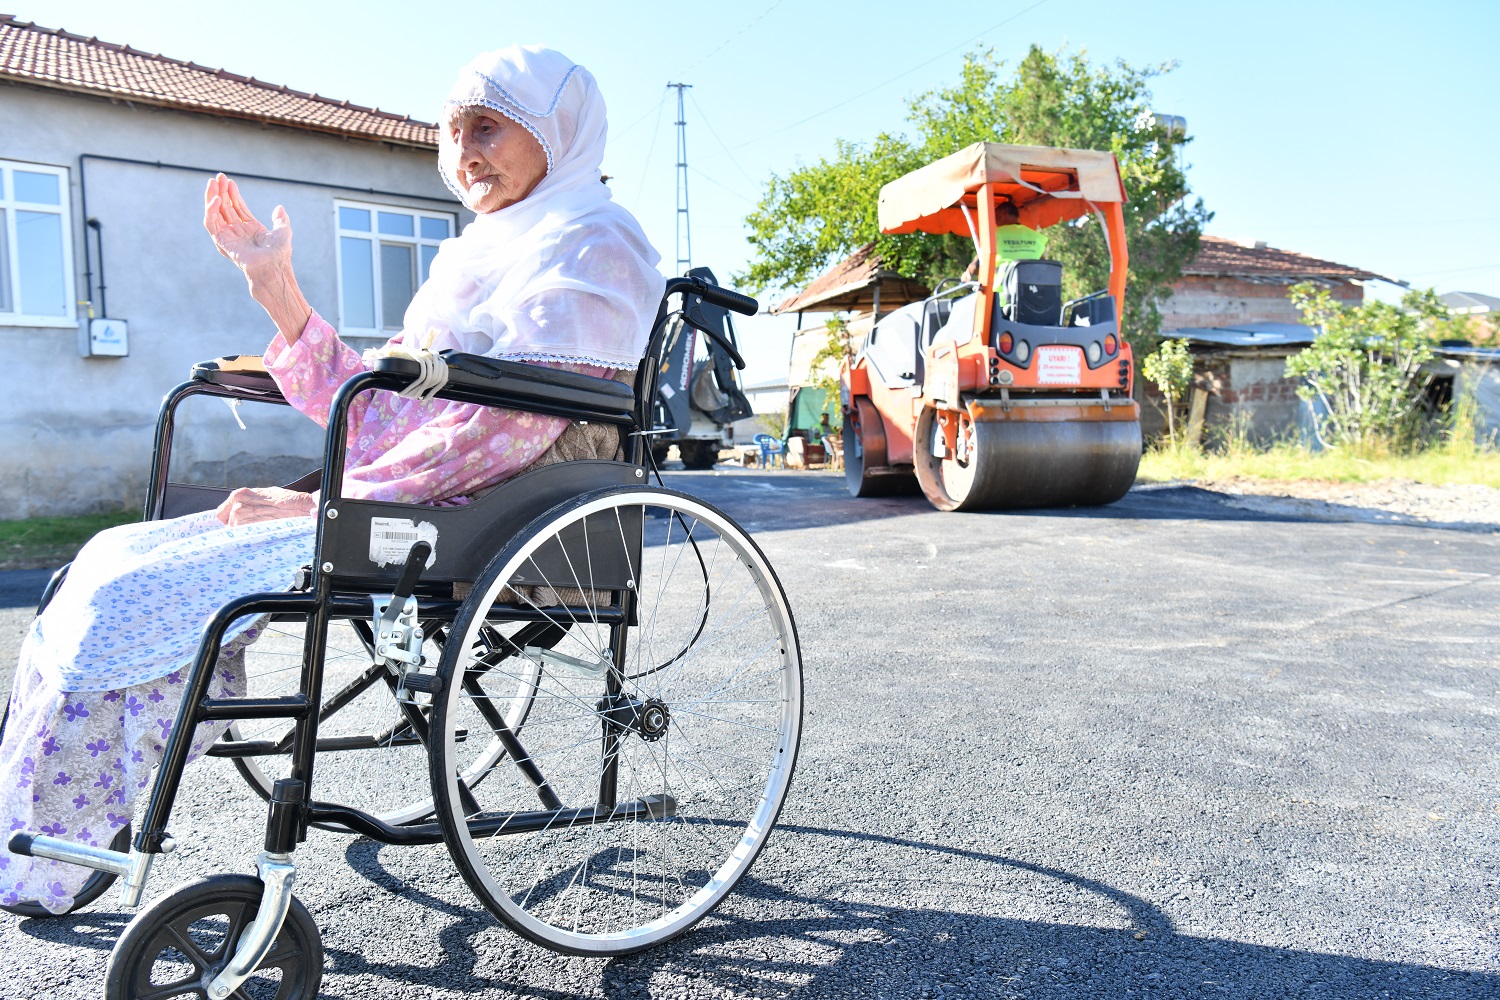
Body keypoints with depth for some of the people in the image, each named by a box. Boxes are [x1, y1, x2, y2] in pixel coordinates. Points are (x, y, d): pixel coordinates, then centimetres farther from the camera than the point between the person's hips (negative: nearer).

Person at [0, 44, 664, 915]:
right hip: (403, 510, 9)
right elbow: (372, 414, 17)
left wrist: (325, 501, -16)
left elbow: (512, 428, -19)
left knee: (135, 601, -15)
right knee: (117, 560, 1)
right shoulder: (475, 257, 23)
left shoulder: (588, 241, -4)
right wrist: (277, 287, 11)